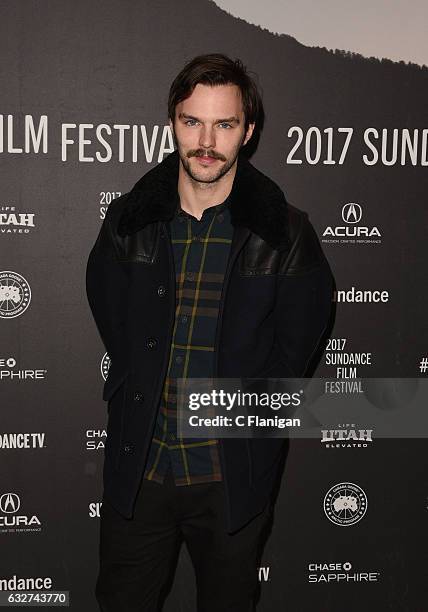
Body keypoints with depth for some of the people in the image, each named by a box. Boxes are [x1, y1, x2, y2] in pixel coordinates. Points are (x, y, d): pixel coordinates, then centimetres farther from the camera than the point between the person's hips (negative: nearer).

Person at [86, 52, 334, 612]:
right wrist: (143, 399, 3)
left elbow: (297, 344, 1)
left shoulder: (285, 234, -7)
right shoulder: (129, 221, -1)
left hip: (234, 476, -1)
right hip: (137, 467, 2)